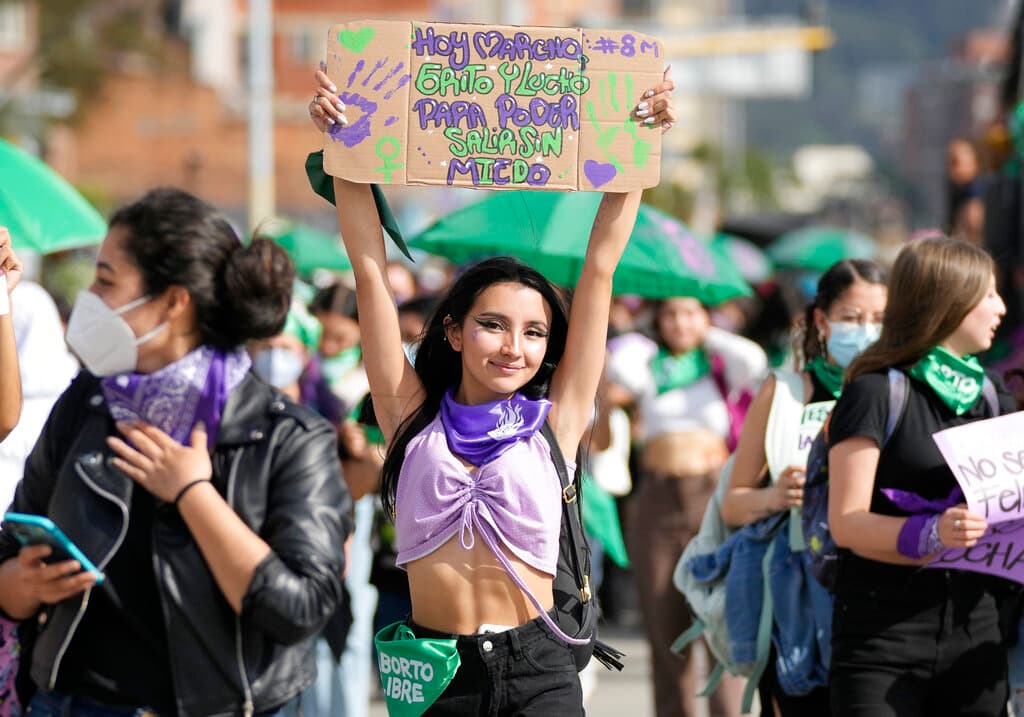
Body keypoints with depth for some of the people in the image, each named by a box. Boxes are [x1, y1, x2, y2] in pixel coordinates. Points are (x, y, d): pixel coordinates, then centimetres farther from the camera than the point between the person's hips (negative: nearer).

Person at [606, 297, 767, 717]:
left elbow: (754, 361, -13)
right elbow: (620, 372, -11)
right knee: (664, 627, 5)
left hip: (715, 493, -2)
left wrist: (708, 335, 2)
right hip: (657, 498, 2)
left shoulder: (721, 363, 9)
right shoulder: (648, 362, 11)